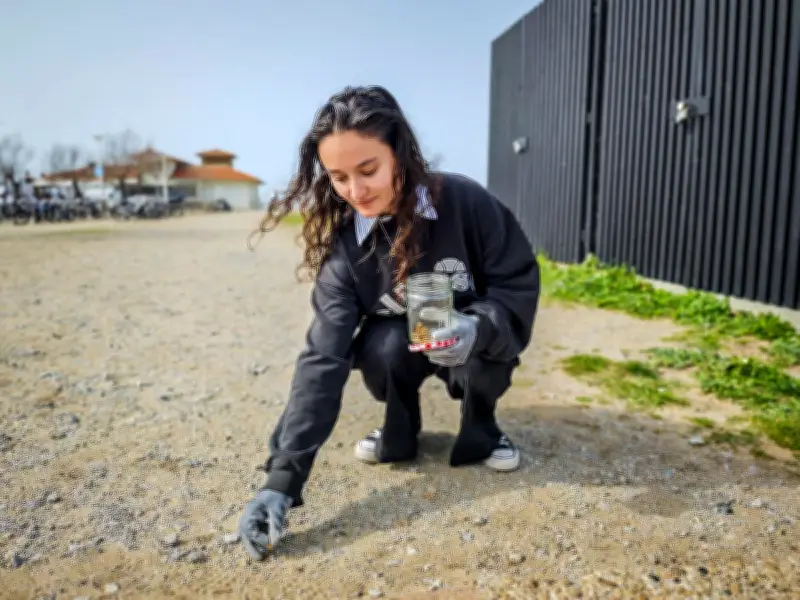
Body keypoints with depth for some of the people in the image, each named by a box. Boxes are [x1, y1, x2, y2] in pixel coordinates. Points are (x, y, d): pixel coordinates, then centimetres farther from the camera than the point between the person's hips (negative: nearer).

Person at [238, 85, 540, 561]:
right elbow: (323, 359, -29)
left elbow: (520, 282, -16)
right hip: (403, 348, 1)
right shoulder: (343, 248, -23)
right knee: (382, 346, -31)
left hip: (476, 344, -1)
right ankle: (400, 432, 2)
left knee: (478, 350, -34)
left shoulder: (464, 201, -26)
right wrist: (282, 477, -37)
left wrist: (479, 328, -40)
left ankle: (480, 434, 1)